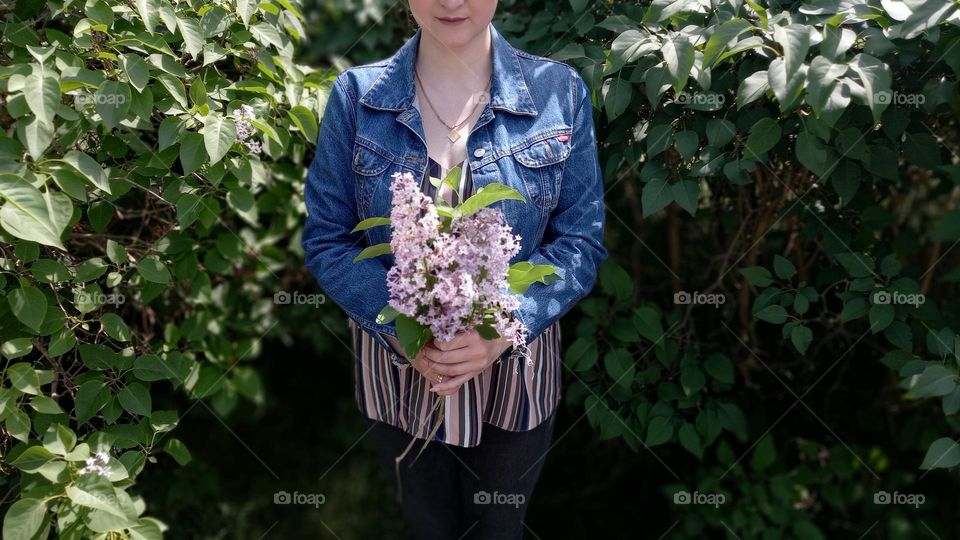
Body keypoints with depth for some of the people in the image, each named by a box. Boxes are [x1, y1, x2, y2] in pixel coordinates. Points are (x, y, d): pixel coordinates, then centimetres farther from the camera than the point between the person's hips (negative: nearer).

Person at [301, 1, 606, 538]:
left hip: (516, 368, 0)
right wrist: (403, 330, -21)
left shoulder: (559, 91, -10)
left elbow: (581, 240, -8)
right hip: (396, 364, 0)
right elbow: (326, 238, -6)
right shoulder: (356, 95, -9)